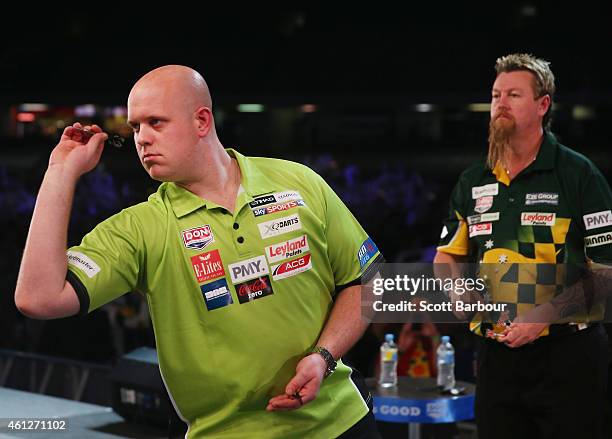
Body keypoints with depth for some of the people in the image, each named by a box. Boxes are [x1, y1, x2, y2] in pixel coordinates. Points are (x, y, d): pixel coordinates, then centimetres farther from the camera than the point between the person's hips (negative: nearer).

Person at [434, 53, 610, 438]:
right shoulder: (473, 182, 10)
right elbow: (449, 254, 22)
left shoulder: (578, 174, -6)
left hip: (567, 353, -5)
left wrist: (544, 316, -17)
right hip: (497, 355, 5)